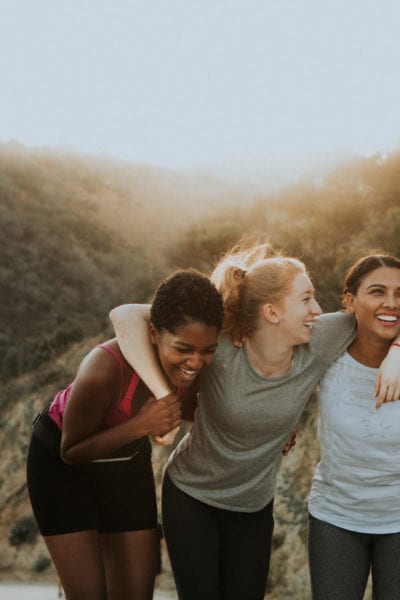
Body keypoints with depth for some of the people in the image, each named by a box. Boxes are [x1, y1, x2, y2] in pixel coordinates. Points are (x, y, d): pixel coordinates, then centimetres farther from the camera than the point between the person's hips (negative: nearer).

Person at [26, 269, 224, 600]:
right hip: (61, 462, -4)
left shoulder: (196, 362, -22)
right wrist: (140, 425, -36)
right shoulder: (104, 369, -38)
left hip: (128, 459, 5)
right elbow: (71, 451, -22)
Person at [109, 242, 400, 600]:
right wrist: (164, 397, -39)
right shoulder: (220, 349, -29)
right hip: (191, 499, -3)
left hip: (255, 507, 3)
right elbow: (126, 315, -33)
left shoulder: (319, 344, -18)